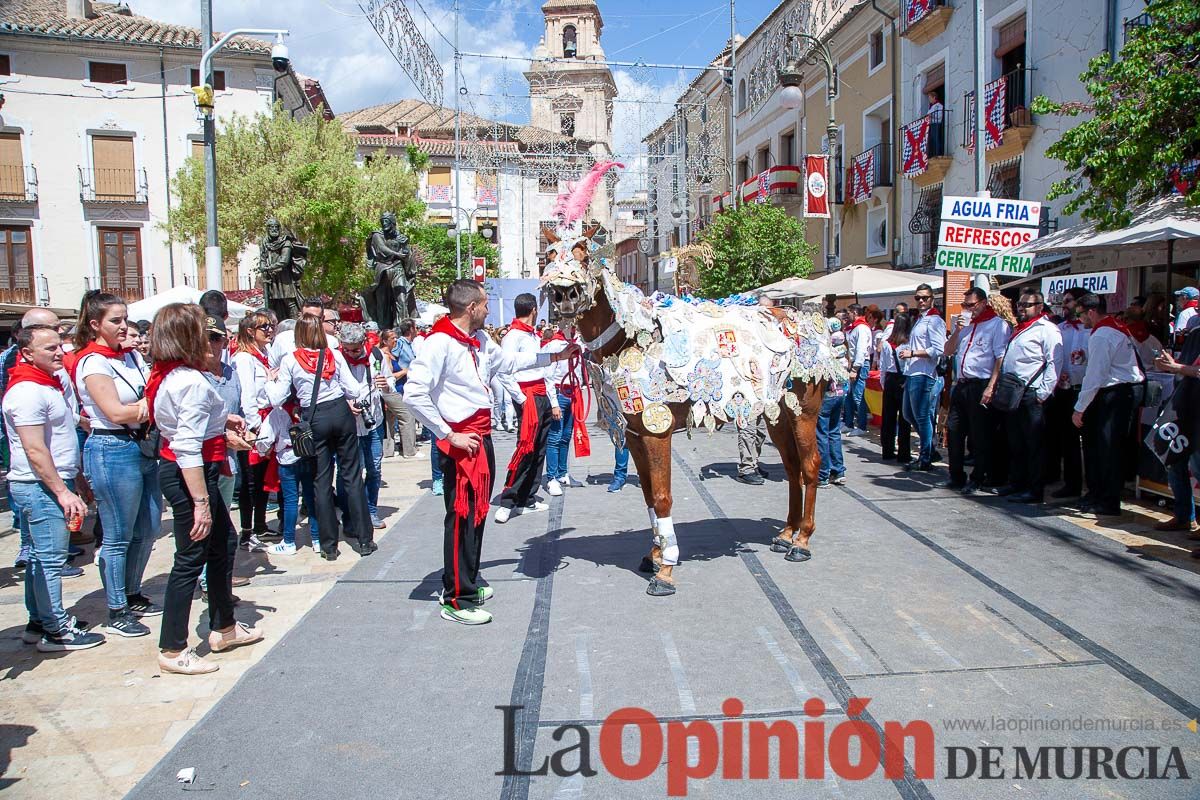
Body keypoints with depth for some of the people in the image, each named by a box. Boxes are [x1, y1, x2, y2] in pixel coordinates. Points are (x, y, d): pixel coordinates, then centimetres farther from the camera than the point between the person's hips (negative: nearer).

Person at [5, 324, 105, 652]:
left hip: (55, 482, 10)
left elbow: (71, 420, 26)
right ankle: (56, 630, 4)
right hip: (40, 486, -10)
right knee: (50, 558, -4)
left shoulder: (56, 379, 12)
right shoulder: (27, 391, -18)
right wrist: (62, 492, -22)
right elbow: (35, 451, -22)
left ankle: (39, 622, 26)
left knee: (40, 557, 16)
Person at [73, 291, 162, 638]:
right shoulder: (92, 362, -11)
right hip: (113, 452, -8)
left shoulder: (130, 356, 11)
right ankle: (116, 612, 15)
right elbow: (117, 413, -17)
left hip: (144, 447, 8)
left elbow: (150, 397, 11)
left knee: (148, 530, 15)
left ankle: (132, 595, 32)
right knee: (118, 538, 2)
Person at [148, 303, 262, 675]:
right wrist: (201, 502, -27)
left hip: (176, 469, 11)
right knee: (191, 558, 0)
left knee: (224, 542, 21)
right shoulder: (192, 382, -22)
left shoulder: (165, 375, 7)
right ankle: (173, 650, 12)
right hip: (191, 475, -11)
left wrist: (220, 421, 15)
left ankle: (223, 627, 33)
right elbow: (188, 449, -27)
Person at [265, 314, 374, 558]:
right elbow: (352, 390, -1)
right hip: (341, 413, 1)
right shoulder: (335, 355, 0)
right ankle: (365, 539, 9)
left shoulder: (289, 361, -3)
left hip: (314, 419, -1)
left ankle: (329, 545, 12)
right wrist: (369, 387, 19)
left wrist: (269, 381, 16)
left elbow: (276, 399, -3)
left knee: (321, 481, 7)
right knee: (352, 476, 7)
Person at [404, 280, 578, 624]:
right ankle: (456, 600, 6)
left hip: (482, 438, 9)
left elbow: (510, 360, 30)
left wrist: (555, 356, 30)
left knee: (477, 513, 18)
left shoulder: (480, 340, 12)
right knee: (462, 517, -4)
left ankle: (468, 582, 33)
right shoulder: (440, 342, -16)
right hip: (461, 441, -9)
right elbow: (414, 393, -22)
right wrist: (449, 435, -19)